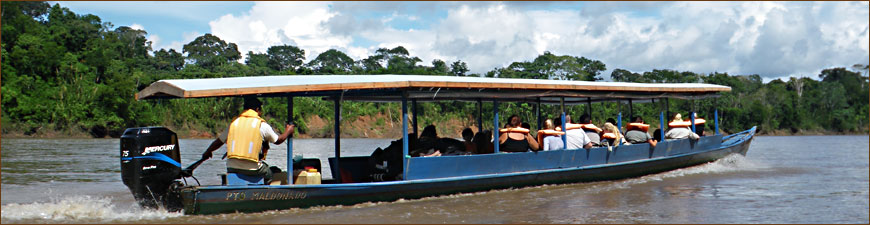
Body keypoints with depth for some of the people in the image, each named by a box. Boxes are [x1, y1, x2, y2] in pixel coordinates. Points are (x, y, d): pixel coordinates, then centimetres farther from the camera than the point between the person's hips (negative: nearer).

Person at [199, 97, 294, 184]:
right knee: (269, 173, 21)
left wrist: (207, 152, 38)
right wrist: (288, 131, 36)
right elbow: (278, 140, 15)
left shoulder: (234, 123, 11)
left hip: (232, 168, 3)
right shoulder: (262, 125, 1)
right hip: (253, 169, -3)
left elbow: (219, 141, 20)